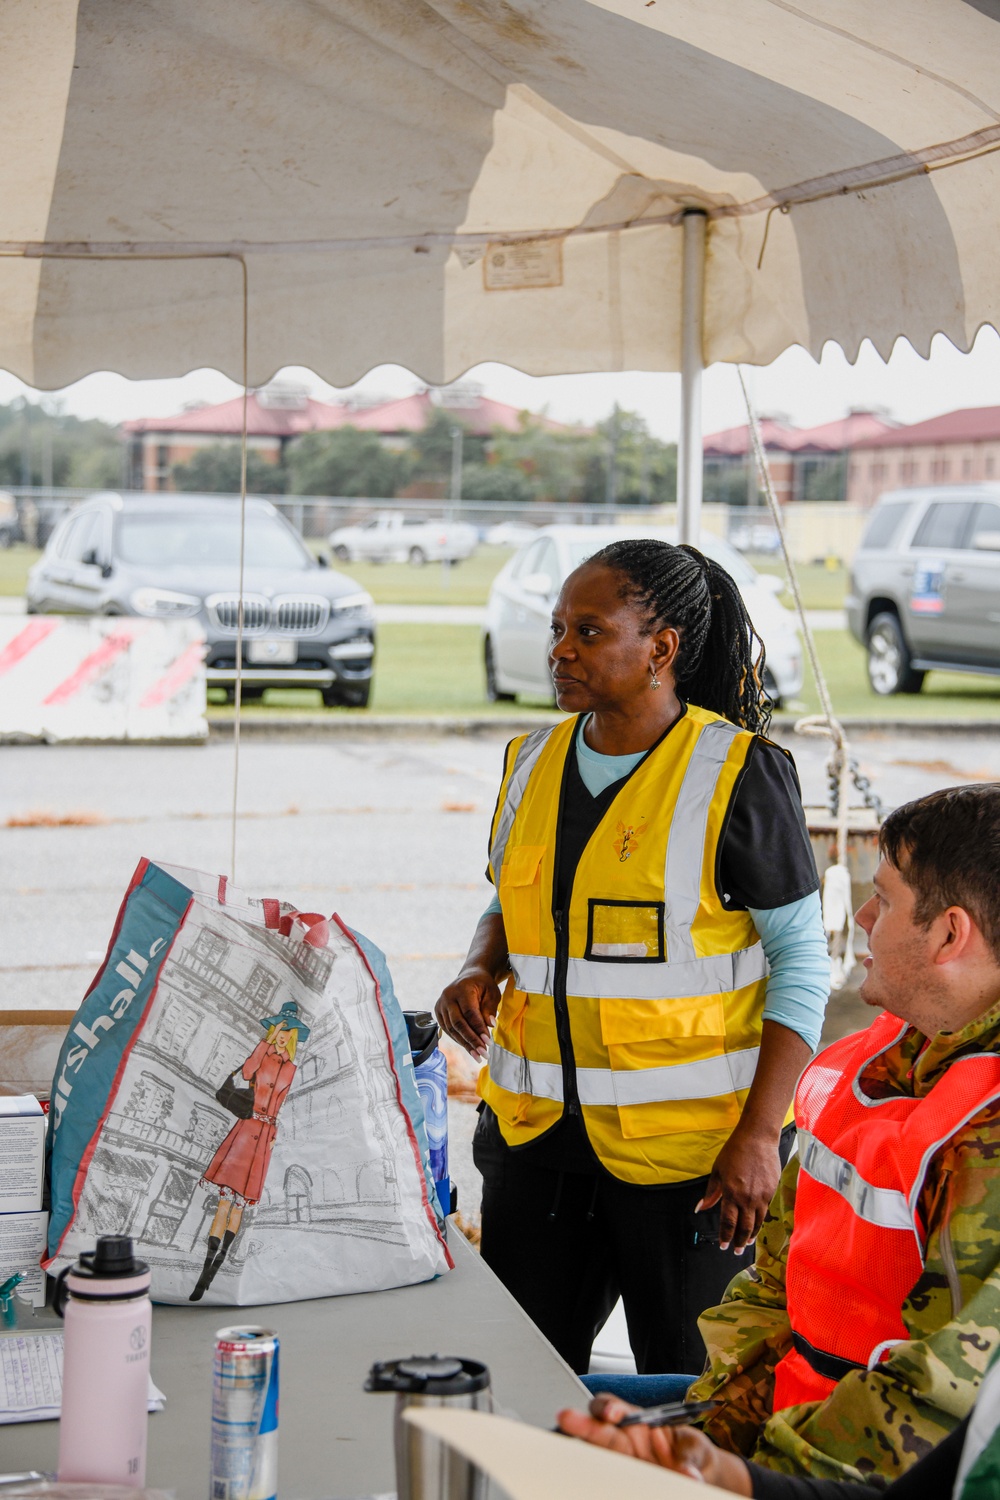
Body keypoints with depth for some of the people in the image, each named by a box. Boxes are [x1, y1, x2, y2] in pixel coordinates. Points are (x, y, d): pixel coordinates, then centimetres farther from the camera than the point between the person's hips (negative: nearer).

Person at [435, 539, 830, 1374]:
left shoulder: (738, 776, -10)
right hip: (540, 1127, 5)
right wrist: (480, 975, -2)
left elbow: (802, 963, -7)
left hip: (689, 1146, -5)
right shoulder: (536, 762, 7)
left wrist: (760, 1135, -13)